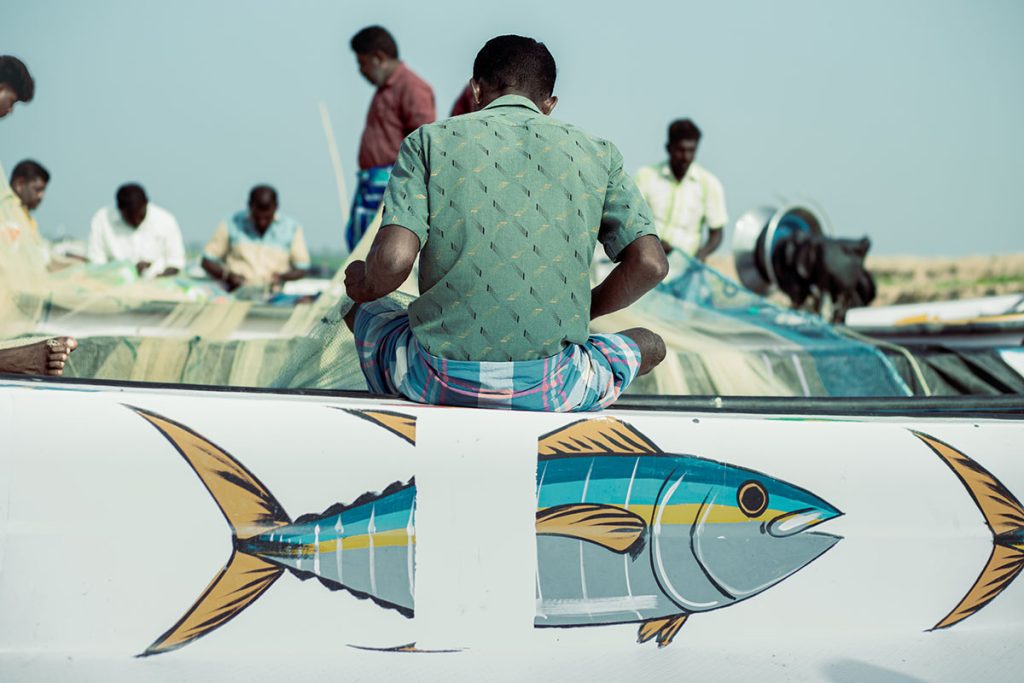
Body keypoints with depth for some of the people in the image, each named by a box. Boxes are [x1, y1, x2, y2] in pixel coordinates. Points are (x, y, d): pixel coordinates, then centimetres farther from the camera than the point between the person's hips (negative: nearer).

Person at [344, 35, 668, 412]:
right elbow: (650, 264, 1)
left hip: (437, 380, 0)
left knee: (359, 305, 34)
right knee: (650, 343, 32)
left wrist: (365, 284, 16)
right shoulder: (596, 153, 9)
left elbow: (392, 260, -9)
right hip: (550, 389, 0)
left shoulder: (430, 140, 5)